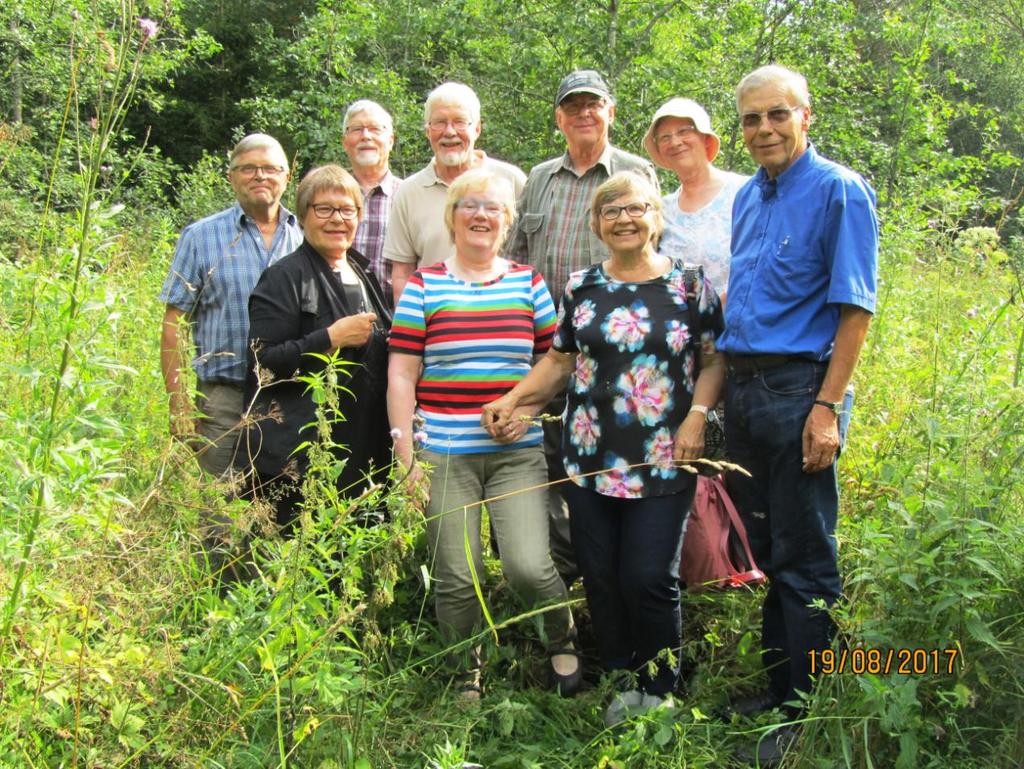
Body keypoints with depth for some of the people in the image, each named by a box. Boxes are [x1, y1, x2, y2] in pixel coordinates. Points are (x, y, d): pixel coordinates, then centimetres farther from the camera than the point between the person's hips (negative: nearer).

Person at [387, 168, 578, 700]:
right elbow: (401, 377, 3)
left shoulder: (528, 283, 10)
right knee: (456, 579, 2)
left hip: (518, 452, 1)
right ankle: (466, 678, 25)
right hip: (444, 455, 0)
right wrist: (405, 454, -2)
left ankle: (563, 640, 19)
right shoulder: (424, 286, 4)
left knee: (528, 566, -12)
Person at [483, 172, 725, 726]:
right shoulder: (581, 287, 9)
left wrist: (697, 415, -9)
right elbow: (560, 359, 14)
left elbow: (713, 359, 5)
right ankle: (622, 680, 26)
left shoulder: (689, 286, 2)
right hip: (590, 458, 3)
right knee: (600, 576, 7)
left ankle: (659, 689, 18)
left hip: (663, 461, -3)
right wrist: (511, 400, 2)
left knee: (649, 578, -5)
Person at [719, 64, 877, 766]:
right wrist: (722, 389, 14)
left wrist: (828, 408, -19)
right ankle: (776, 688, 29)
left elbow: (855, 308, -12)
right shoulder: (748, 197, 15)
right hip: (743, 386, 7)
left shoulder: (839, 191, -7)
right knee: (763, 551, 15)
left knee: (803, 561, 1)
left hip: (800, 388, -7)